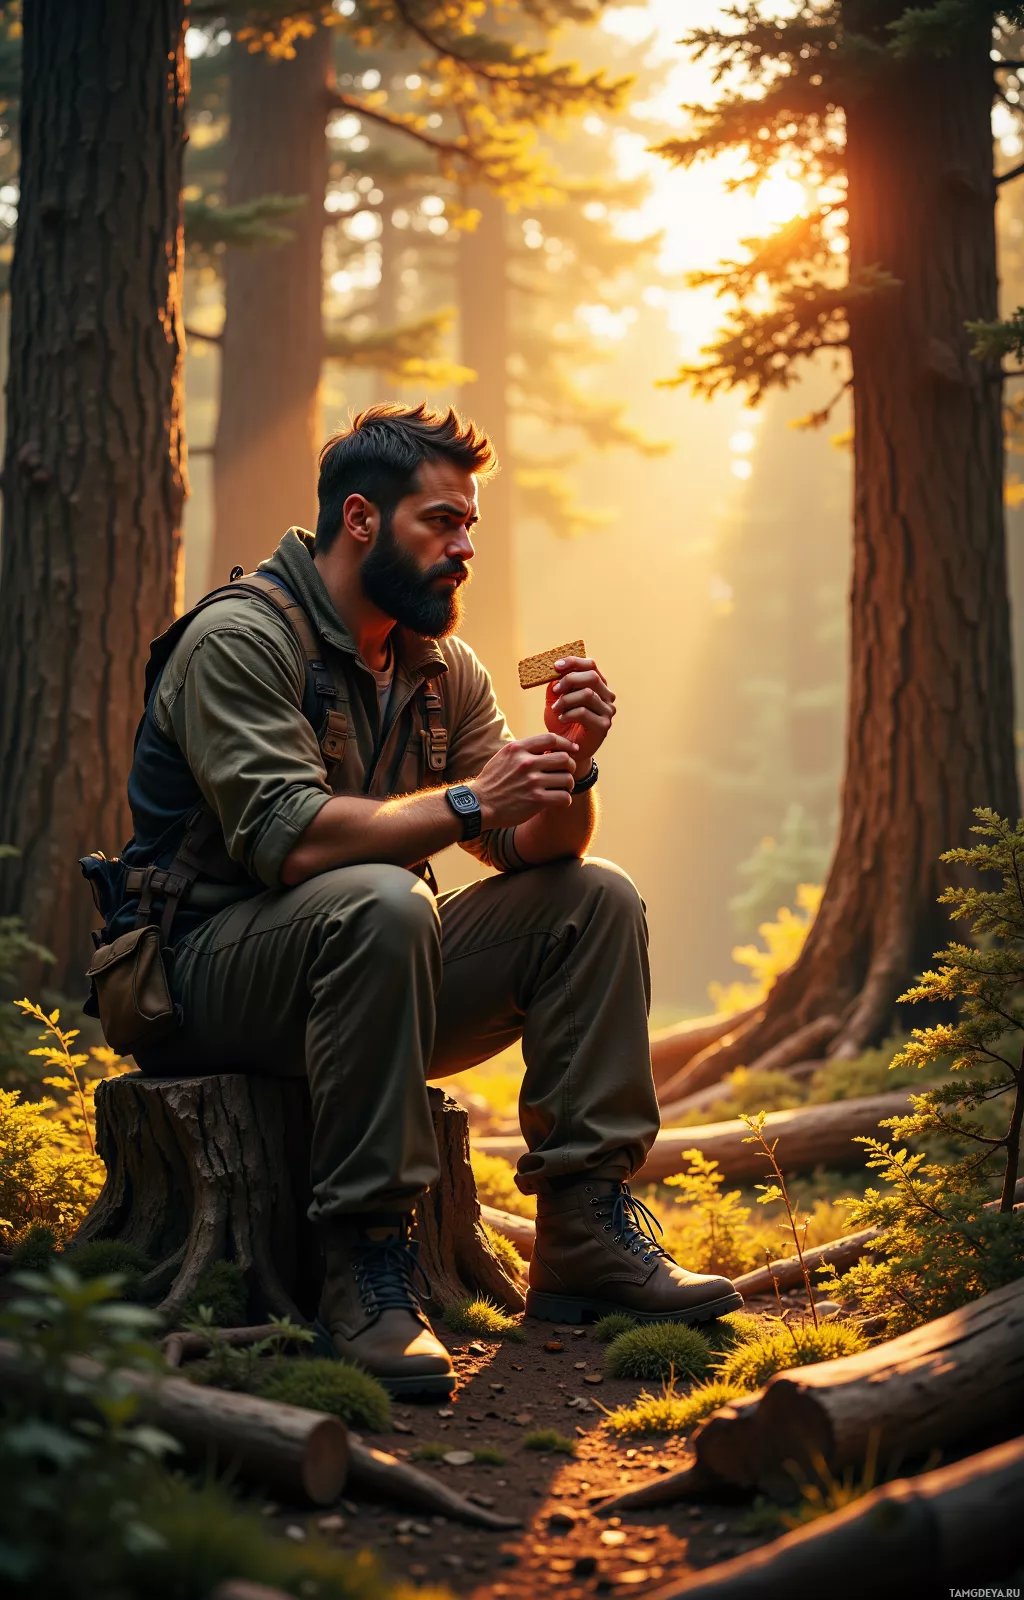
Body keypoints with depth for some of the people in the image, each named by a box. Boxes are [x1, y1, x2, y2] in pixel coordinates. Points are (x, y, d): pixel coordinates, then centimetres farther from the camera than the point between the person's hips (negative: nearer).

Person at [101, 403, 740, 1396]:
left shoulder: (443, 669, 11)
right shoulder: (239, 637, -13)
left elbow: (536, 851, 6)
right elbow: (284, 838, -26)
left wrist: (566, 769, -14)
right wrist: (467, 802, -27)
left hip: (369, 966, 8)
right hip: (208, 970, -7)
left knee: (595, 898, -5)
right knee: (380, 903, -37)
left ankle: (585, 1227, -9)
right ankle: (363, 1259, -31)